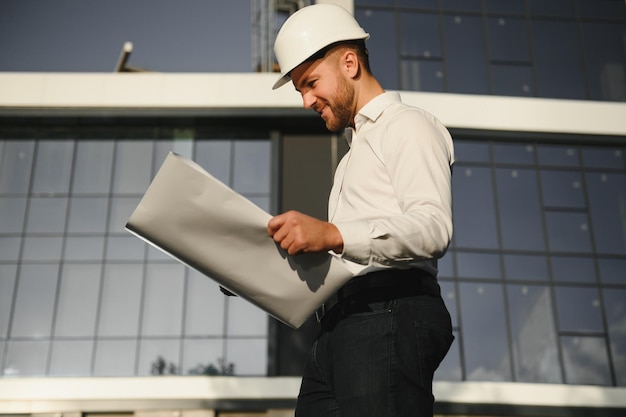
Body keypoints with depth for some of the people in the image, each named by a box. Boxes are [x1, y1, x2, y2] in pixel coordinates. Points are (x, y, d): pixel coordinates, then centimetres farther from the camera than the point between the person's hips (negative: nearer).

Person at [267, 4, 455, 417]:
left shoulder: (407, 126, 4)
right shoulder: (356, 152, 33)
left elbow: (434, 227, -14)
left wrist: (333, 234, -27)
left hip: (388, 316, -8)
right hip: (341, 325, 8)